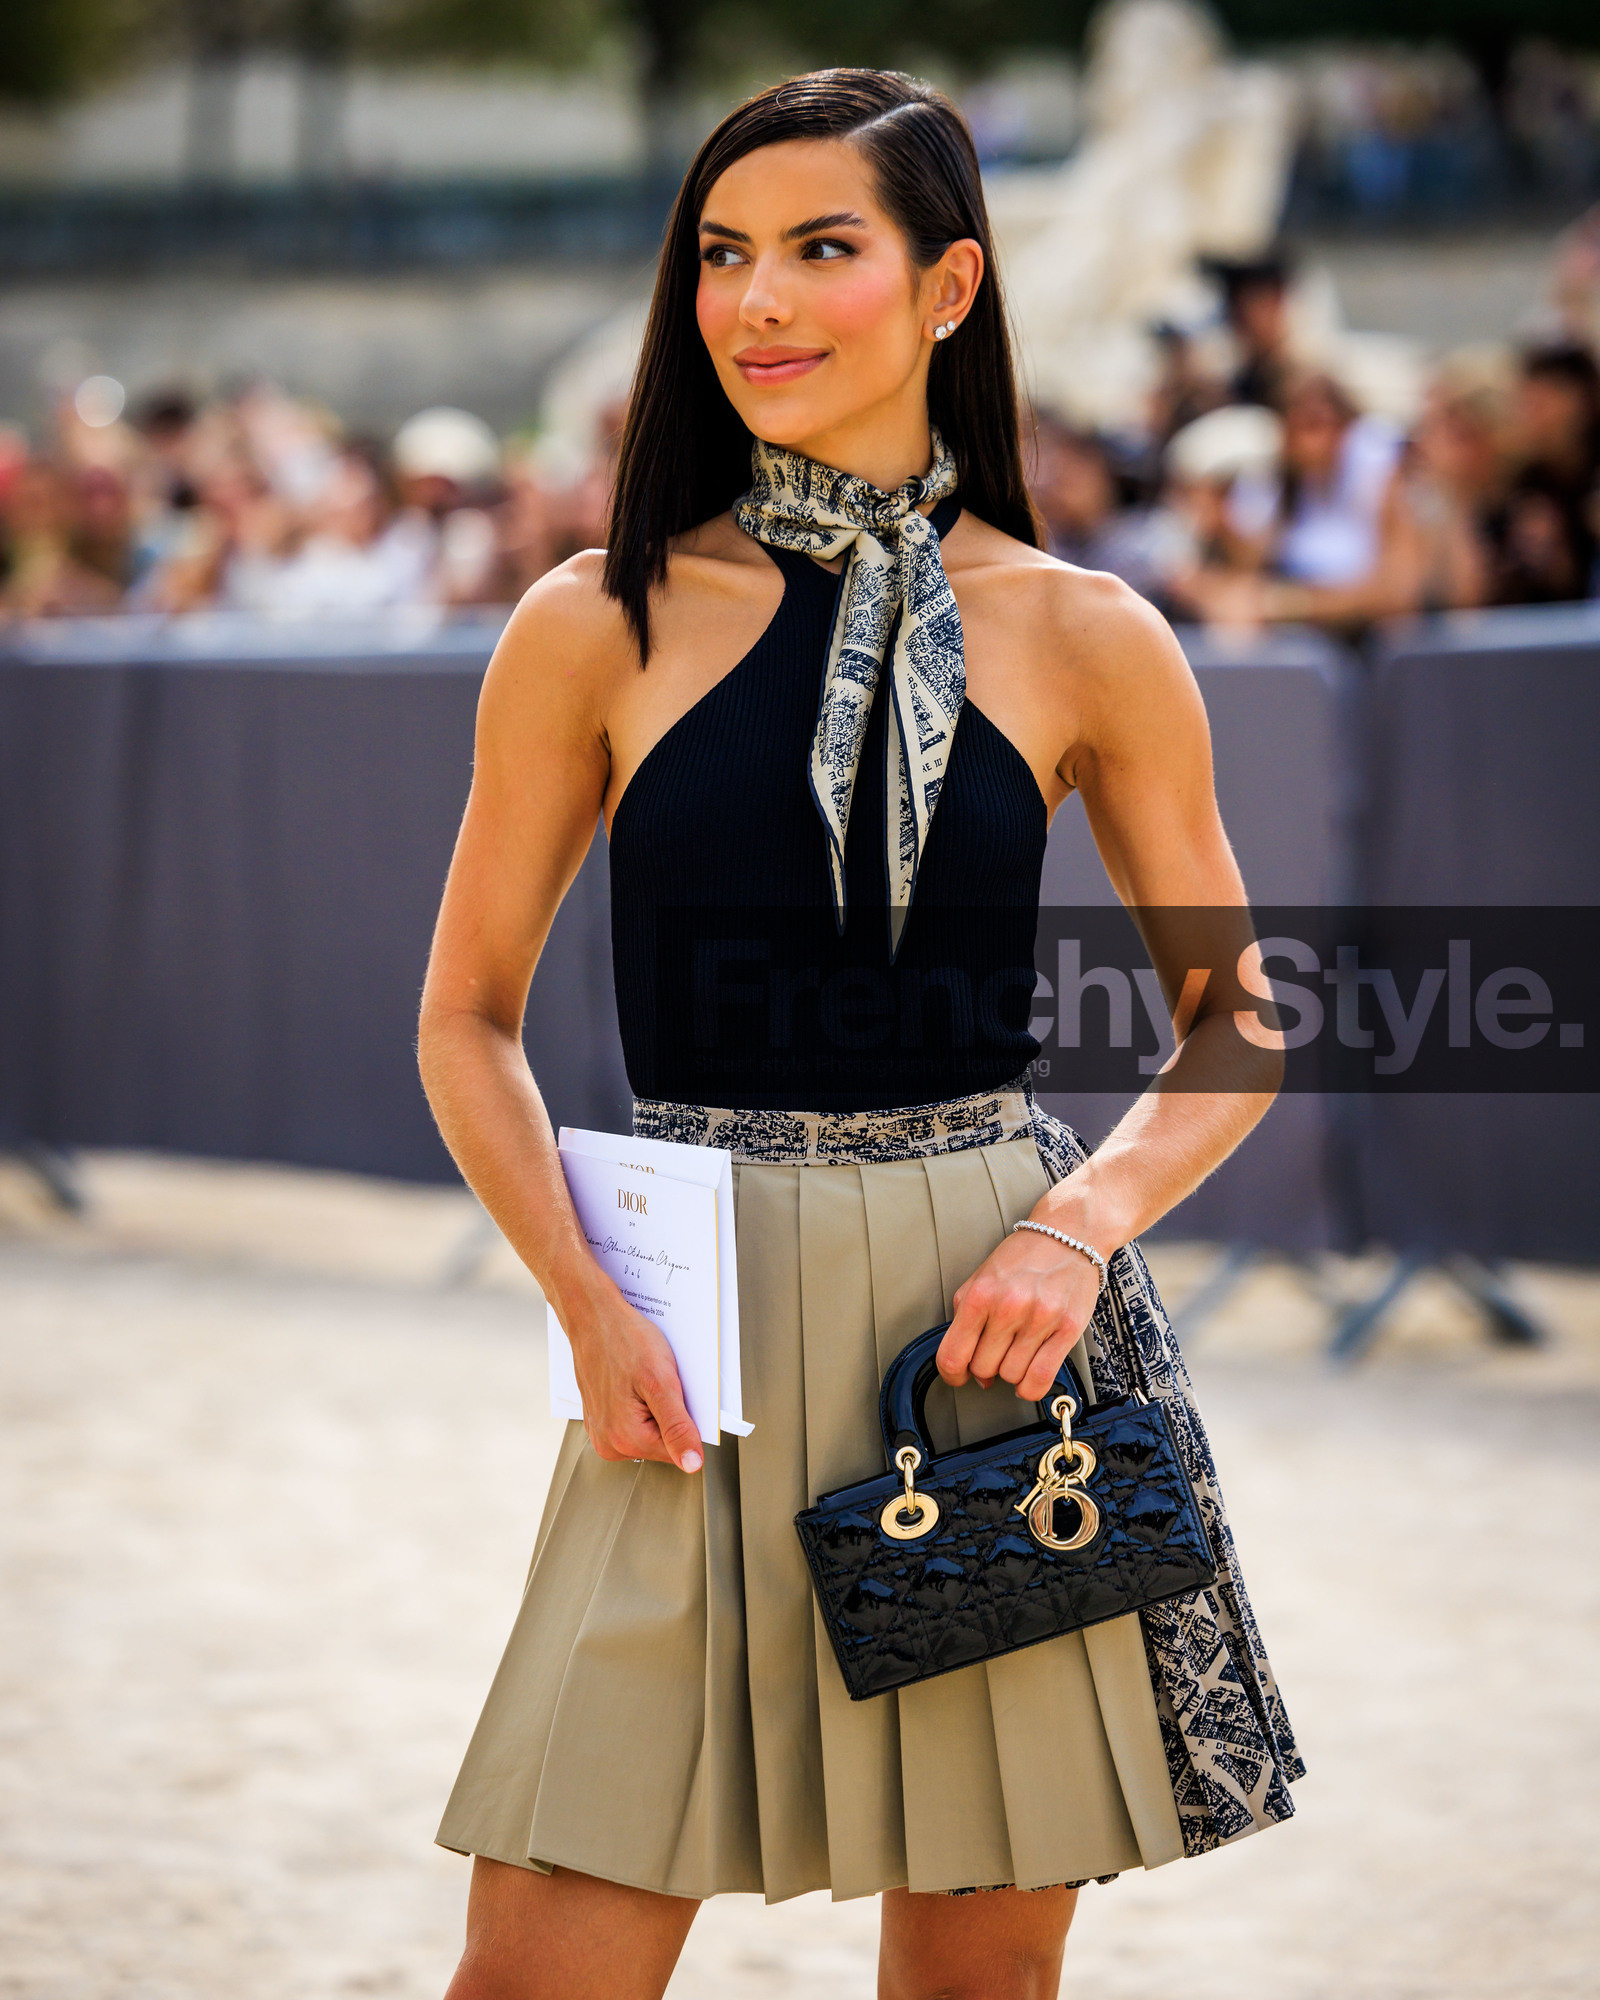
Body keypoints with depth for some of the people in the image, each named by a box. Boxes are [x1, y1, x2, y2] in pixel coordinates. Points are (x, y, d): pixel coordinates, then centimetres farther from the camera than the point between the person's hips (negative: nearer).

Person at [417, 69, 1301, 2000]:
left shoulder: (1082, 641, 2)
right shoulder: (598, 629, 1)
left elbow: (1237, 1018, 9)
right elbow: (469, 1015, 7)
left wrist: (1080, 1224, -9)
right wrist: (586, 1301, -7)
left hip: (997, 1326, 1)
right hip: (699, 1336, 0)